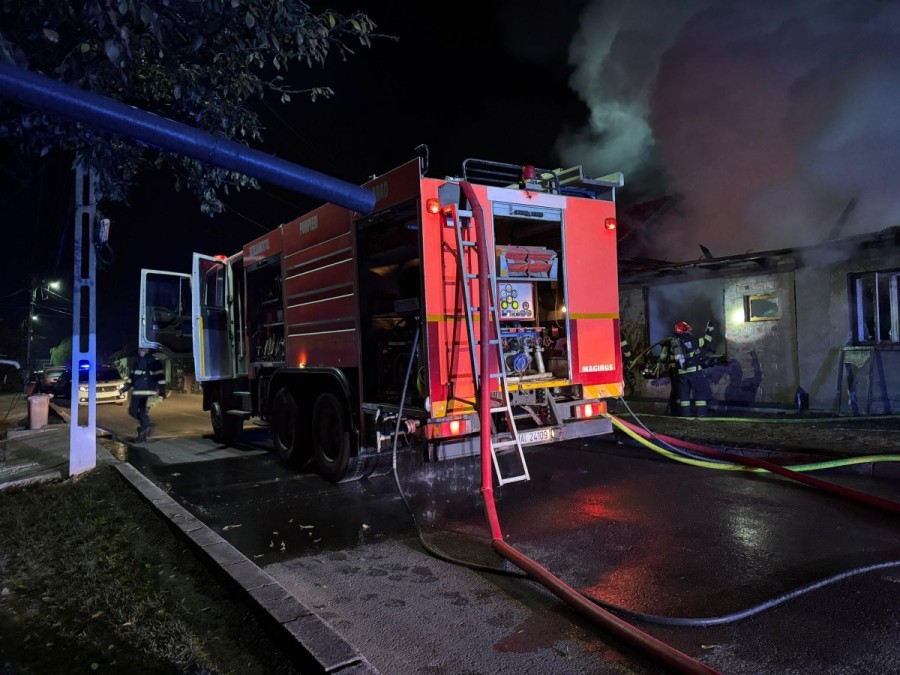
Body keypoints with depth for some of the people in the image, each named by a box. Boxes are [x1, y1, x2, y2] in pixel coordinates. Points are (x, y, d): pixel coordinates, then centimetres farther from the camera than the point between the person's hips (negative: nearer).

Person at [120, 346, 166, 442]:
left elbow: (160, 377, -9)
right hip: (137, 392, 7)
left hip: (148, 392, -7)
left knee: (143, 412, -9)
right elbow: (131, 376, 24)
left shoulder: (154, 362, -7)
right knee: (132, 411, 9)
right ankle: (146, 424, 24)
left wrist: (162, 390, -14)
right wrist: (125, 387, 17)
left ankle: (142, 434, 2)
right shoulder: (137, 362, 15)